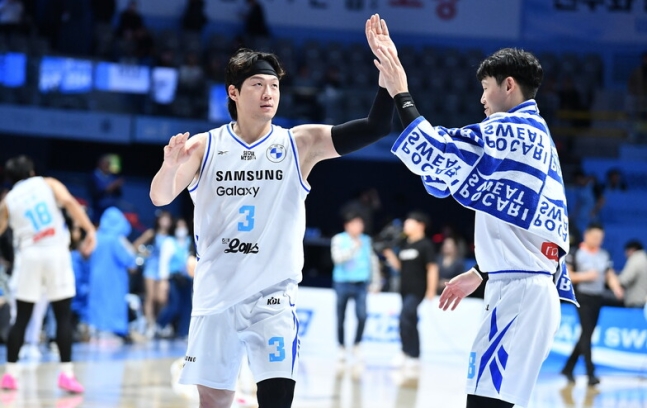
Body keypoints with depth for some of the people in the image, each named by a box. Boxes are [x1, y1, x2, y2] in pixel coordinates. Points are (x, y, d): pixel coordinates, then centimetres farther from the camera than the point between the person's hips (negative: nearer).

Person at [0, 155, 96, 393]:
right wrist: (90, 230, -11)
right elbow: (69, 202, -8)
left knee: (21, 317, 10)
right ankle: (66, 374, -4)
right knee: (63, 316, 3)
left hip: (30, 255, 1)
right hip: (57, 251, -1)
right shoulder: (48, 183, 10)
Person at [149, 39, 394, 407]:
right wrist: (171, 165, -31)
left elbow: (376, 127, -11)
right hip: (216, 295, 1)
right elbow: (160, 198, -9)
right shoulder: (205, 146, 0)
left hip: (272, 296, -1)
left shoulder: (301, 144, -2)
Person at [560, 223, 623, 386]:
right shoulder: (576, 254, -5)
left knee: (586, 335, 10)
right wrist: (584, 276, -18)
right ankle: (590, 374, -14)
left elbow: (610, 275, 9)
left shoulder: (604, 255, 10)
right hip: (583, 298, -6)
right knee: (587, 333, -13)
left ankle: (568, 368, 24)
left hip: (597, 299, 6)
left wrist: (617, 288, -10)